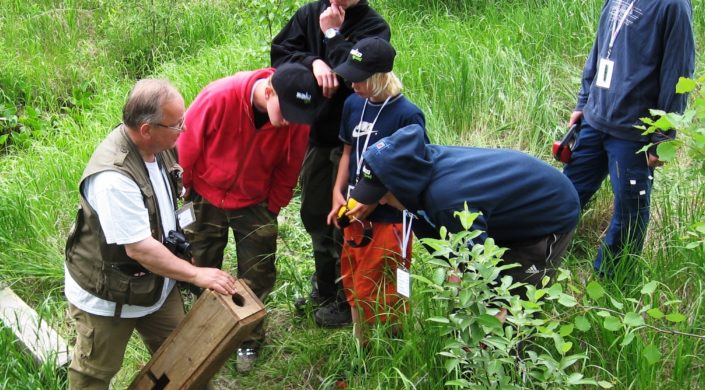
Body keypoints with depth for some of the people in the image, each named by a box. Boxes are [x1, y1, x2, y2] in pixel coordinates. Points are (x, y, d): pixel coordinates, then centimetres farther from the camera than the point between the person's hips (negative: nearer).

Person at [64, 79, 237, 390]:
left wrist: (177, 248, 12)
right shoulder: (113, 177, -36)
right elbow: (139, 248, -32)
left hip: (154, 281, 8)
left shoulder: (157, 146, -9)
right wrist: (196, 275, -23)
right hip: (107, 295, -8)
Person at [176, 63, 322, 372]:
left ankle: (249, 341, 31)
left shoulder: (297, 119, -23)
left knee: (257, 277, 8)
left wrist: (272, 210, 3)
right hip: (206, 198, -1)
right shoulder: (219, 97, -31)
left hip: (254, 204, 1)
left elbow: (287, 171, -6)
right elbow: (186, 147, -16)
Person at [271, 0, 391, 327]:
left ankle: (347, 299, 22)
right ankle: (324, 287, 39)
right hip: (312, 131, 5)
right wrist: (313, 62, -22)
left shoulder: (373, 26, -10)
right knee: (315, 214, 18)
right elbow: (280, 54, -5)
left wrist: (333, 33, -16)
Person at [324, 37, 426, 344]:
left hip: (390, 218, -7)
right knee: (353, 286, 17)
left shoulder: (407, 115, -17)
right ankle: (362, 349, 35)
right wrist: (338, 192, 2)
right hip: (355, 214, 7)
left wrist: (372, 200, -14)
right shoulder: (353, 104, 2)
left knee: (379, 296, 0)